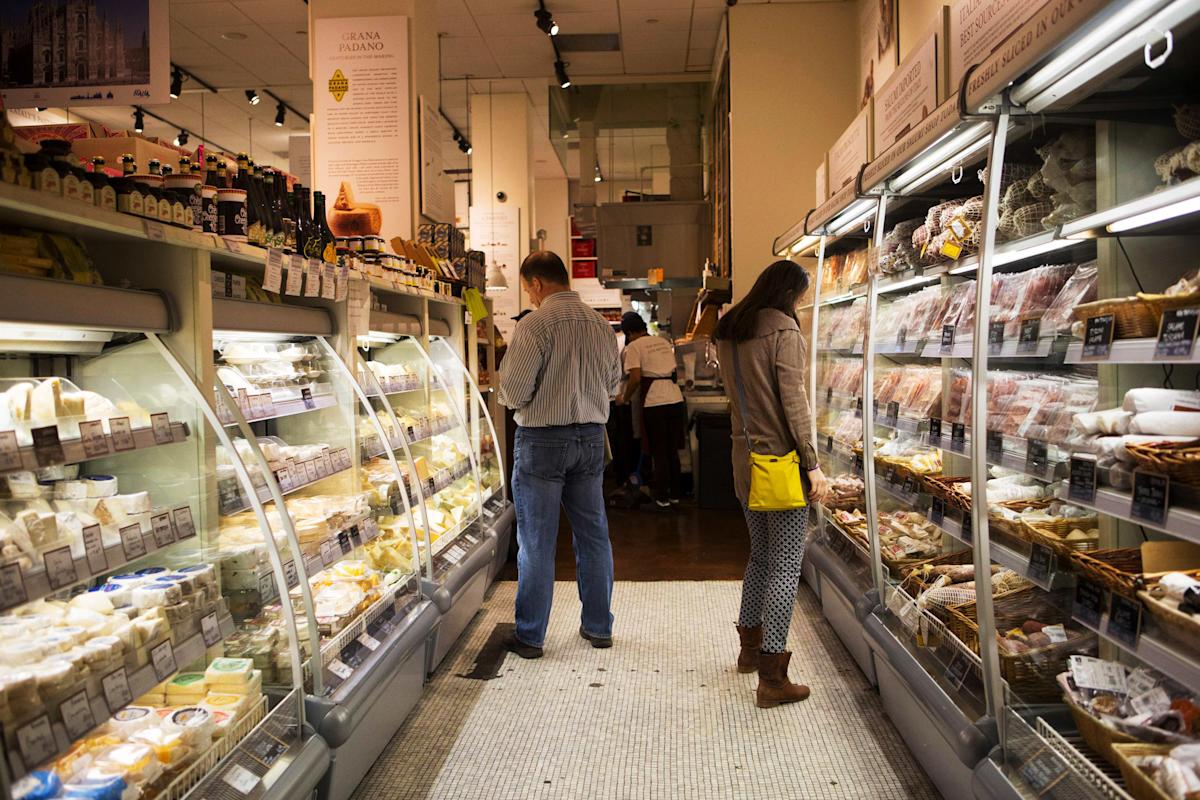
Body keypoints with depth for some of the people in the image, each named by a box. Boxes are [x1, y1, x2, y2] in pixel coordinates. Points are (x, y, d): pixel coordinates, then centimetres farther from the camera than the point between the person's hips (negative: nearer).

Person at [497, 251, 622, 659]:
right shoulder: (601, 324, 4)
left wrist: (509, 392, 6)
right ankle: (598, 626, 25)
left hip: (542, 439, -5)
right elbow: (613, 383, 13)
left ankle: (530, 636, 14)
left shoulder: (534, 325, -14)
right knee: (593, 534, 14)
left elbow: (513, 392, -15)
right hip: (591, 436, 6)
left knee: (536, 543, 4)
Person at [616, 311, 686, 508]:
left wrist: (625, 398, 1)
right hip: (675, 399, 6)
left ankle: (663, 498, 11)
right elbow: (673, 370, 16)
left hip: (654, 403, -6)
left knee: (659, 453, 5)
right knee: (673, 451, 16)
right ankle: (675, 494, 23)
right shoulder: (664, 342, 16)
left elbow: (636, 378, -13)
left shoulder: (634, 347, -4)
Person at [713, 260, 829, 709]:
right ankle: (772, 679, 1)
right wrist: (812, 465, -13)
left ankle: (750, 648, 34)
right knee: (786, 567, -2)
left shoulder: (729, 332, 11)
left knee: (761, 556, 21)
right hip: (781, 461, -8)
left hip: (745, 460, 8)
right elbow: (794, 403, -15)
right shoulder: (783, 330, -12)